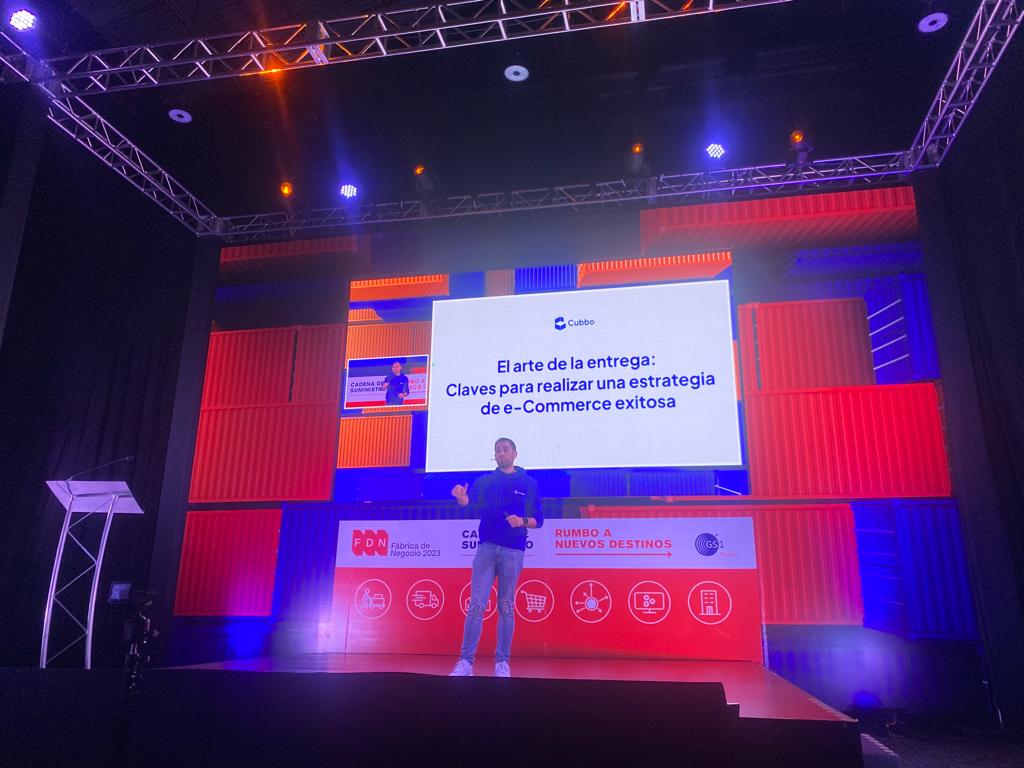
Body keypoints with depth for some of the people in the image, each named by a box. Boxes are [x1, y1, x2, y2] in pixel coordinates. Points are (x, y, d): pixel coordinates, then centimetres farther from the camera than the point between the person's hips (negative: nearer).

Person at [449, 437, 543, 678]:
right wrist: (461, 496, -29)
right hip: (486, 547, 1)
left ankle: (502, 662, 11)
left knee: (506, 607, 4)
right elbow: (469, 502, -6)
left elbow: (538, 519, 8)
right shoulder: (485, 481, 12)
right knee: (476, 605, -5)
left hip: (513, 551, -1)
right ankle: (466, 661, -2)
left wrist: (523, 521, -13)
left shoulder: (528, 483, 9)